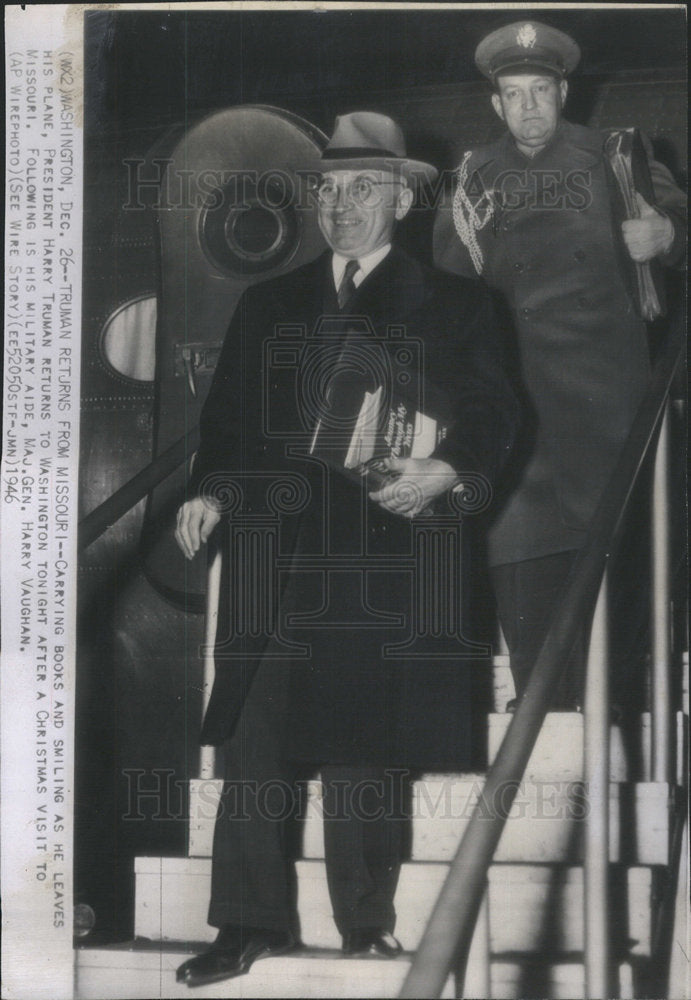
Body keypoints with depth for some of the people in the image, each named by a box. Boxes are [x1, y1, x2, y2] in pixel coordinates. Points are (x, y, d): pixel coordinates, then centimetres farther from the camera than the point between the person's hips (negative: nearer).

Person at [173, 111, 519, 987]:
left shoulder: (449, 305, 10)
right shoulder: (269, 305, 18)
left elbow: (492, 416, 2)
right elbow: (228, 420, 16)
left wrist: (444, 470, -16)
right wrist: (211, 492, -1)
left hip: (384, 561, -2)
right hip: (278, 553, 3)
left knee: (366, 743, 0)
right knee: (254, 740, -3)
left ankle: (367, 927, 13)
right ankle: (251, 924, 4)